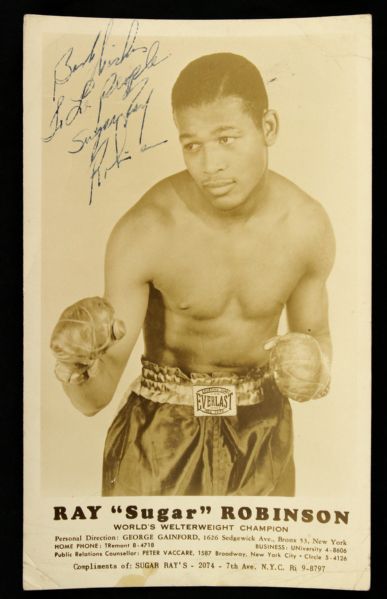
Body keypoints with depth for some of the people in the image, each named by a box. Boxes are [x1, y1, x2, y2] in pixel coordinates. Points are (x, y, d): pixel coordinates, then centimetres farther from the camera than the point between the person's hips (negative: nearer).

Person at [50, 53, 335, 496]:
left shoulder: (308, 225, -14)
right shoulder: (142, 232, -24)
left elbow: (317, 334, 4)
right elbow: (95, 397, -20)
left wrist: (315, 369, -18)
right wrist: (78, 376, -43)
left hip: (262, 430, 3)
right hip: (162, 432, -2)